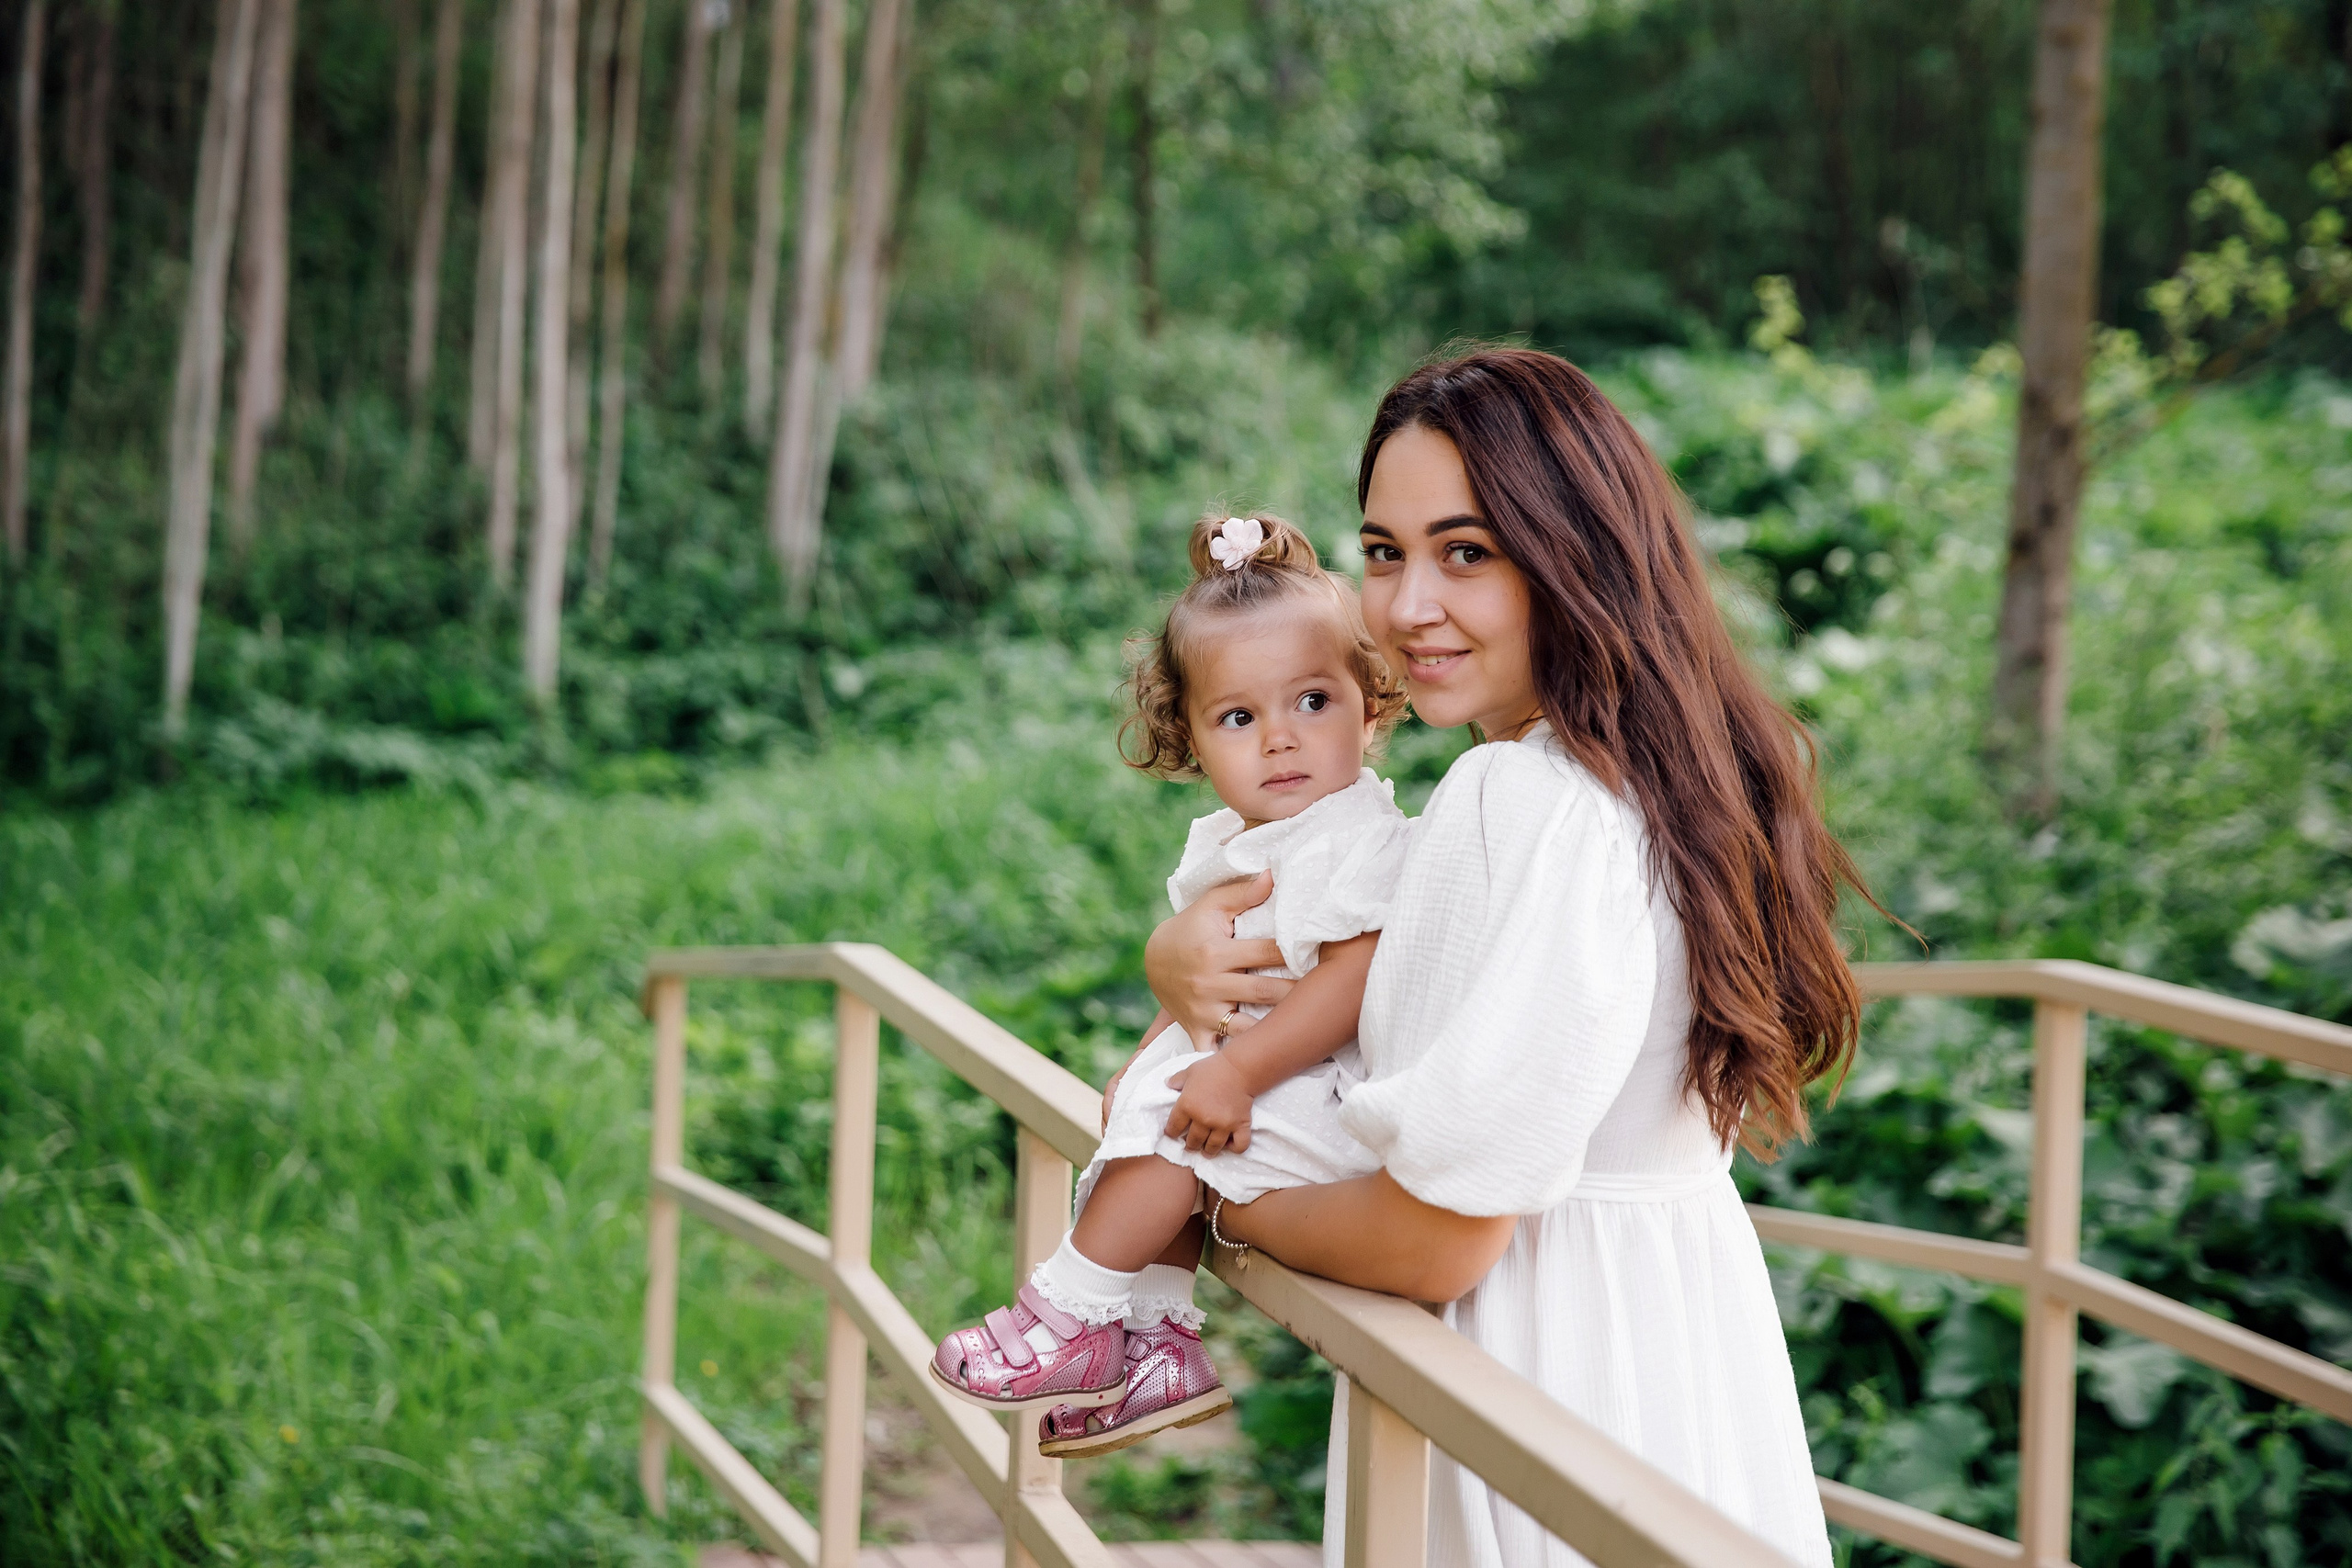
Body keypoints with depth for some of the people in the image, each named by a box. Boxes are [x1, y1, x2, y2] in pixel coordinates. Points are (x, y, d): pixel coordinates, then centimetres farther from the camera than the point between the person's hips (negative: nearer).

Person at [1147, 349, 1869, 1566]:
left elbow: (1438, 1238, -23)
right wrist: (1184, 953, -1)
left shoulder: (1516, 801, -24)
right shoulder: (1670, 775, 5)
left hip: (1544, 1362, -9)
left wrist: (1218, 1208, -5)